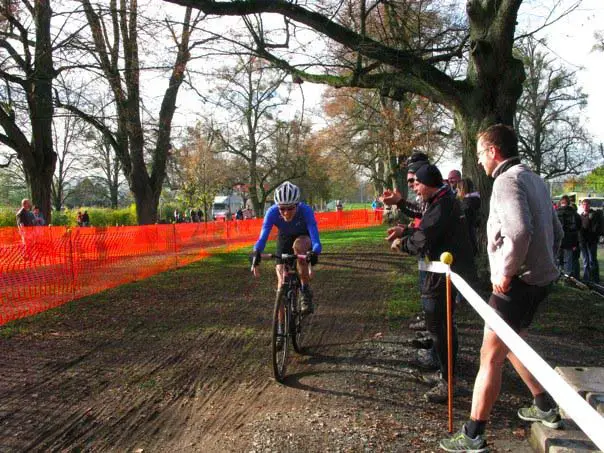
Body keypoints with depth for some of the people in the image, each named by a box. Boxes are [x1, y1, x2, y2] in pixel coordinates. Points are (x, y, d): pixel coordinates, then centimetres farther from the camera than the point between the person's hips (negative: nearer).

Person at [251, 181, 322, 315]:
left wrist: (314, 252, -64)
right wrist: (256, 252, -59)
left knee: (299, 245, -39)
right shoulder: (272, 212, -32)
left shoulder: (305, 211, -36)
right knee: (282, 280, -9)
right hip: (284, 239, 2)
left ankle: (306, 291, -22)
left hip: (304, 238, -2)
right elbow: (263, 236, -39)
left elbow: (315, 236, -44)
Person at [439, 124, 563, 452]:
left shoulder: (507, 181, -15)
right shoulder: (534, 179, 14)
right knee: (509, 344, 25)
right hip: (539, 278, 10)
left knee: (490, 357, -4)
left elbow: (519, 231, -32)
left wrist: (505, 273, -21)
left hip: (516, 283, -10)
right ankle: (545, 407, 37)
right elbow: (555, 231, 19)